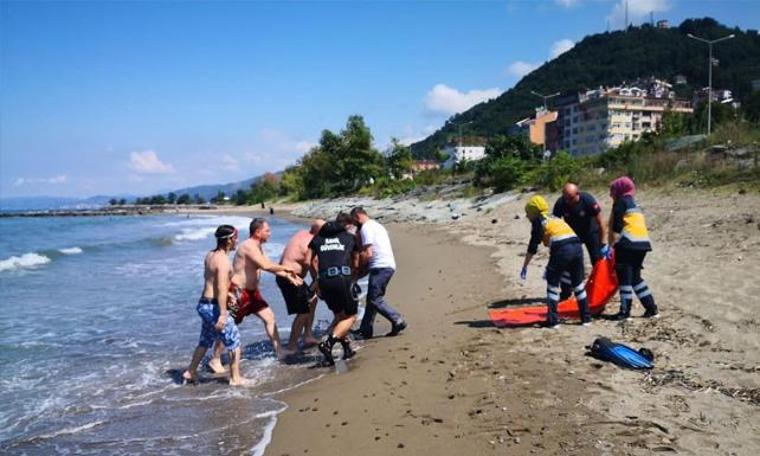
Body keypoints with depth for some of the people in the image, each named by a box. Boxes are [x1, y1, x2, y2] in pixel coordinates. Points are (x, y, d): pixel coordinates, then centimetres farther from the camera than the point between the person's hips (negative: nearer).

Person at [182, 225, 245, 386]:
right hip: (214, 306, -9)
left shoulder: (210, 255, 9)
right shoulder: (223, 260, -19)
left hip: (204, 304, 9)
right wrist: (223, 314, -27)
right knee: (234, 341, 2)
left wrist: (228, 294, 31)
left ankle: (190, 372, 33)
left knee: (205, 341, 23)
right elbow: (221, 289, -25)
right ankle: (235, 378, 9)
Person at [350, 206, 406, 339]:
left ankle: (397, 321, -9)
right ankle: (365, 330, 17)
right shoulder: (376, 225, 25)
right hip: (388, 265, 10)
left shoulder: (366, 228, -7)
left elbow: (368, 254, -15)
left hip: (380, 267, -10)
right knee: (372, 298, 12)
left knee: (375, 299, -8)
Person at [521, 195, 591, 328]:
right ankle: (586, 318, 25)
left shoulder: (538, 221, 11)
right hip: (577, 246, 6)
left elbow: (533, 246, 4)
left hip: (562, 249, -6)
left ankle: (553, 320, 7)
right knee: (578, 283, 19)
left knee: (552, 283, 8)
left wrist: (525, 266, 11)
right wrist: (551, 267, 40)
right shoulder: (555, 218, 31)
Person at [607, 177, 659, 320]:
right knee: (635, 276, 16)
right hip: (643, 242, 8)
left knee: (624, 277, -3)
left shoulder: (621, 202, 0)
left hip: (628, 243, -8)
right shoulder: (633, 203, 25)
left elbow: (616, 226, -11)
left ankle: (625, 311, -2)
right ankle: (652, 308, 16)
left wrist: (611, 245, -10)